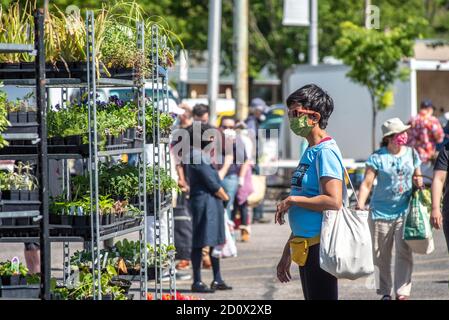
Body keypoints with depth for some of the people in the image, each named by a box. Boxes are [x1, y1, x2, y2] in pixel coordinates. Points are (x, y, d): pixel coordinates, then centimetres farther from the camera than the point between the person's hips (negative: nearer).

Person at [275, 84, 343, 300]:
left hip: (320, 247, -10)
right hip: (306, 248, 10)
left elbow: (333, 201, -24)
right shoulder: (310, 152, 17)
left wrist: (292, 201, -13)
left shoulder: (325, 151, -12)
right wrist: (287, 253, 25)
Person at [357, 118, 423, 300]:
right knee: (381, 254, 6)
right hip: (381, 211, -1)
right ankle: (385, 292, 20)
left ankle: (402, 292, -8)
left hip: (404, 211, 1)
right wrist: (360, 205, -23)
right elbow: (367, 184, -9)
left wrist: (418, 182, -5)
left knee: (404, 252, -9)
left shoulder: (411, 153, 7)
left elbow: (417, 176, 19)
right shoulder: (377, 157, -5)